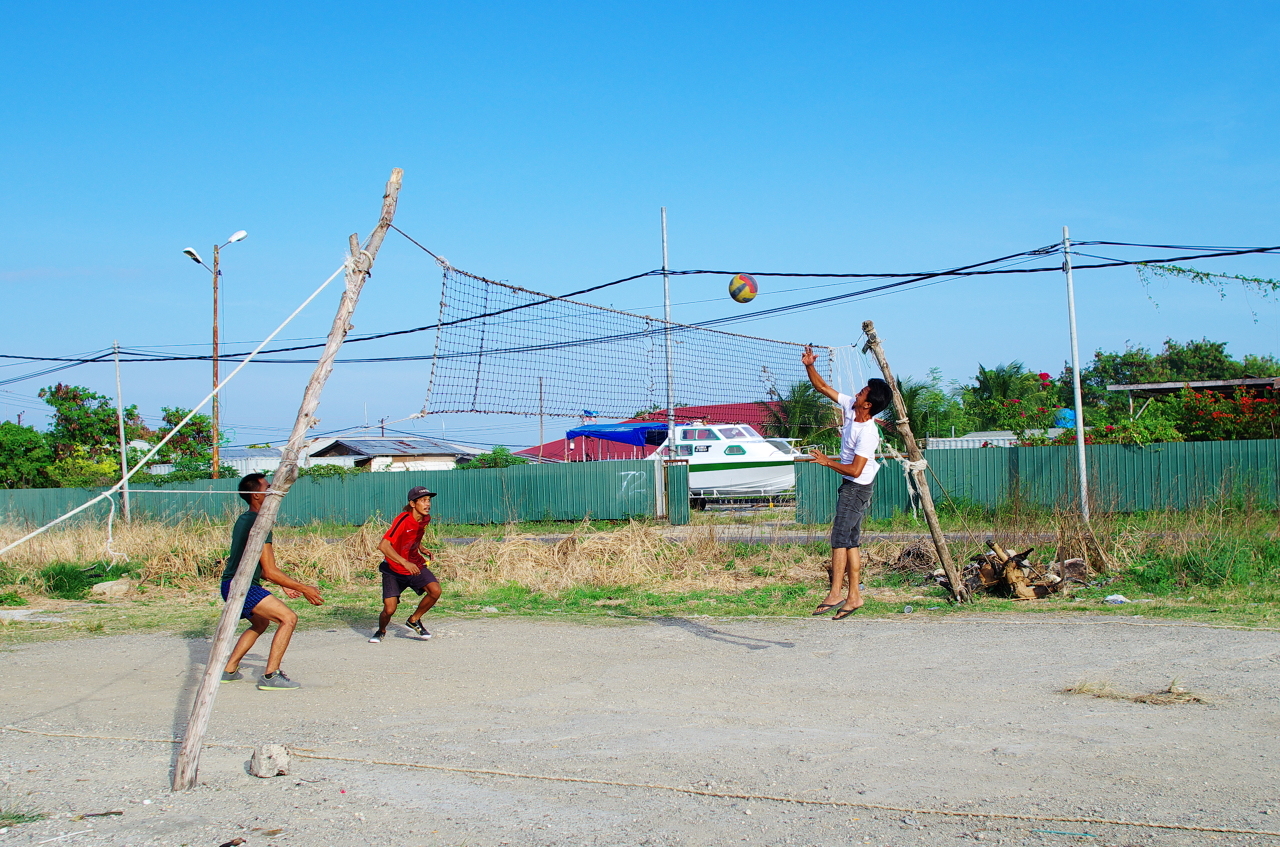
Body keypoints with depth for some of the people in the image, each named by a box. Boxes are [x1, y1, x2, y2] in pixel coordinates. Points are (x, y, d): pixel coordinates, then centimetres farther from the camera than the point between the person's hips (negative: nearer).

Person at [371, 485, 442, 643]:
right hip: (394, 569, -5)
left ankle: (414, 620, 7)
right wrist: (405, 563, -42)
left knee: (435, 590, -18)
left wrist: (422, 549, 3)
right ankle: (381, 631, 24)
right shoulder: (403, 519, -24)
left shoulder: (426, 519, -2)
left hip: (415, 566, 5)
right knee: (389, 609, -12)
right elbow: (383, 546, -33)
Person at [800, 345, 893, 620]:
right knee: (851, 541, 8)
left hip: (856, 488, -9)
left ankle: (835, 593, -13)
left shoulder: (868, 433, -24)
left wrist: (827, 462, -15)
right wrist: (809, 366, -6)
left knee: (840, 537, -12)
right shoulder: (850, 407, -1)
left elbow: (855, 469, -26)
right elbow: (823, 388, 8)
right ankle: (853, 596, 10)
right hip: (850, 487, 9)